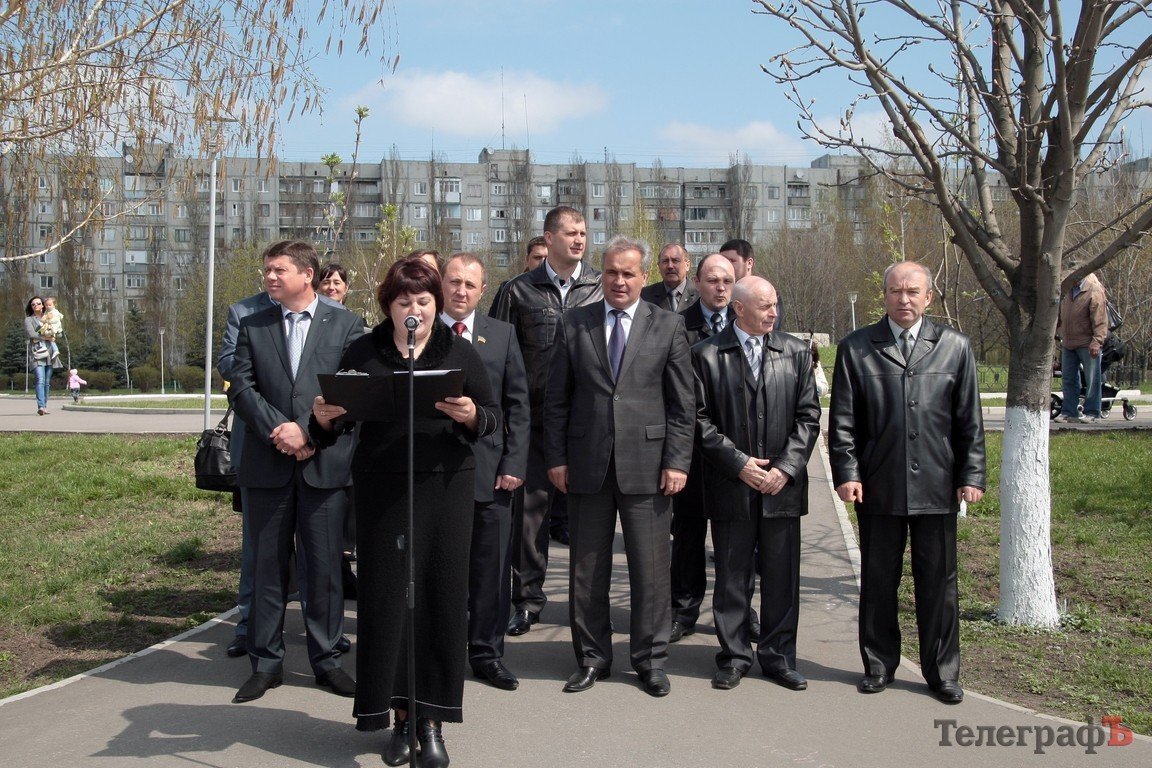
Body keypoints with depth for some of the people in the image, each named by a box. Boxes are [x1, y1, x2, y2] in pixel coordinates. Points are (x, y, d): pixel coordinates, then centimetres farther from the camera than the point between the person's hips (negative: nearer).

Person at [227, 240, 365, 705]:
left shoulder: (345, 325, 4)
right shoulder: (253, 326, 10)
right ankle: (266, 663, 18)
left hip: (325, 462, -2)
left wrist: (307, 430, -13)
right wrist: (278, 430, -12)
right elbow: (240, 387, 2)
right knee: (267, 565, 7)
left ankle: (326, 659, 17)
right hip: (267, 465, 2)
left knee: (324, 566, 4)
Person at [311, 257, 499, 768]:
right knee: (387, 598, 1)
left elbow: (494, 416, 3)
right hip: (382, 489, 0)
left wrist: (471, 415, -18)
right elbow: (338, 420, 8)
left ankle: (431, 721, 15)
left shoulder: (458, 352, 4)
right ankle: (399, 715, 16)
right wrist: (324, 418, -14)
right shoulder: (364, 353, 5)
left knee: (442, 597, 2)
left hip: (445, 486, 0)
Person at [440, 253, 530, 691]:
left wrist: (514, 464, -2)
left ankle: (487, 653, 19)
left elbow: (518, 405, 6)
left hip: (489, 469, 1)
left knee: (491, 569, 6)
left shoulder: (502, 334, 8)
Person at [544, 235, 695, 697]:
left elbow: (682, 403, 2)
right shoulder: (573, 325, 7)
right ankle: (592, 658, 24)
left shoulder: (668, 326, 4)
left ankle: (650, 660, 20)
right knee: (587, 569, 9)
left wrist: (677, 462, -5)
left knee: (650, 568, 4)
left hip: (647, 465, -1)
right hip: (587, 464, 1)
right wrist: (556, 458, 1)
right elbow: (556, 400, 7)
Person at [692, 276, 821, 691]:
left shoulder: (797, 352, 7)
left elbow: (808, 416, 4)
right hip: (730, 486, -2)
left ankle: (778, 657, 22)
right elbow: (700, 420, -3)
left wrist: (786, 467, -7)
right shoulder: (707, 354, 0)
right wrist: (738, 463, -10)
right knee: (731, 577, 7)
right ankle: (734, 657, 20)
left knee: (782, 578, 8)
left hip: (783, 485, 2)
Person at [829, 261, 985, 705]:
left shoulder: (955, 347, 6)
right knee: (878, 581, 10)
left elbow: (969, 420, 6)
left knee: (938, 582, 9)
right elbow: (843, 420, 2)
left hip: (936, 487, 1)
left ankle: (942, 671, 23)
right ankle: (879, 665, 25)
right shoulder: (856, 348, 3)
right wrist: (846, 473, -6)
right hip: (878, 488, 0)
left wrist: (972, 476, 1)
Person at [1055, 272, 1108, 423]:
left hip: (1087, 344, -7)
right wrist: (1056, 331, 19)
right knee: (1068, 379, 10)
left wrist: (1097, 341, -24)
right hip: (1067, 343, 7)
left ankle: (1092, 413, 8)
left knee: (1091, 380, 1)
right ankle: (1069, 412, 17)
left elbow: (1100, 320, -17)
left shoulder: (1095, 290, -13)